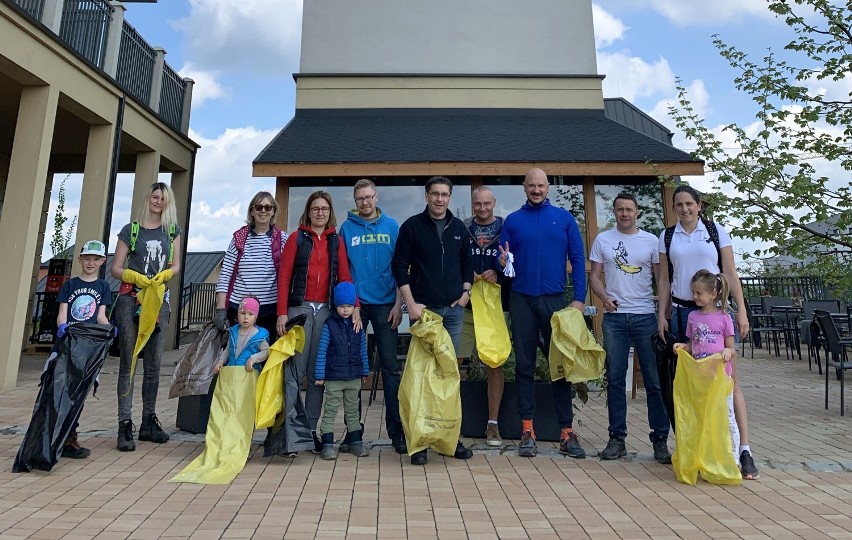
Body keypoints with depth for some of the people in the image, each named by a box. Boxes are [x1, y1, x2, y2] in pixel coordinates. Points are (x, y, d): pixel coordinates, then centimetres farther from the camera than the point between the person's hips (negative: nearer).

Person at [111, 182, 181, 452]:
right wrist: (136, 277, -15)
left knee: (154, 363, 6)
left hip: (159, 300, 3)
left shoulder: (172, 230, 13)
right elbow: (116, 268, 4)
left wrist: (164, 275, -9)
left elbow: (176, 264, 12)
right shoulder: (130, 230, 6)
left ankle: (149, 421, 17)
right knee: (128, 362, -4)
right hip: (130, 299, -2)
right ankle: (125, 425, -2)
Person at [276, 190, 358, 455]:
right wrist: (282, 313, -7)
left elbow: (344, 276, 6)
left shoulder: (336, 241, 14)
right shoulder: (296, 238, 7)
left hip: (326, 310, 2)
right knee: (295, 370, -5)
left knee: (318, 373, 5)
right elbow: (284, 276, 2)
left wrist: (354, 307, -8)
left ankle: (311, 429, 14)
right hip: (300, 307, -2)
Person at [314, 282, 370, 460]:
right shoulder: (329, 325, -6)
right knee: (330, 410, 4)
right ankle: (327, 444, 11)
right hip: (333, 377, -3)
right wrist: (319, 375, -6)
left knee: (353, 410, 14)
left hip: (354, 377, 4)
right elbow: (321, 351, -6)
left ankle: (356, 442, 22)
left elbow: (363, 350, 10)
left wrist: (365, 371, 11)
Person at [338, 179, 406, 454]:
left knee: (390, 366, 1)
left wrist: (398, 303, -3)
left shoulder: (391, 225, 5)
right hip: (355, 304, 1)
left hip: (385, 304, 0)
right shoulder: (347, 227, 5)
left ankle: (396, 429, 9)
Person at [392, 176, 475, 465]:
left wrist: (466, 291, 5)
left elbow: (467, 262, 19)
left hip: (453, 309, 4)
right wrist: (411, 303, -9)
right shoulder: (412, 226, 0)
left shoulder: (458, 227, 12)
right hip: (423, 308, -3)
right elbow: (399, 265, -3)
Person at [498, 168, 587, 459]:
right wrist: (503, 262, -15)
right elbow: (503, 261, 9)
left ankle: (566, 432, 12)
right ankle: (527, 430, 12)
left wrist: (579, 298, -5)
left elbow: (578, 259, 3)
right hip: (522, 300, 1)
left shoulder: (564, 218, 7)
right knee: (524, 365, 4)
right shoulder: (512, 221, 8)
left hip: (555, 300, 0)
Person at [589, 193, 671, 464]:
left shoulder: (651, 241, 8)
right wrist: (604, 297, -12)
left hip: (646, 316, 0)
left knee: (654, 380, 1)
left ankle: (660, 439, 12)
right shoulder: (603, 240, 8)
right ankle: (617, 438, 13)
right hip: (614, 317, 0)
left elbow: (661, 278, 6)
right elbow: (594, 276, 7)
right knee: (615, 380, 4)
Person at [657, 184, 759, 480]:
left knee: (729, 379, -5)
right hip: (682, 311, 1)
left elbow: (730, 274, 3)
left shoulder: (717, 231, 5)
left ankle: (744, 448, -2)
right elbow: (664, 279, 9)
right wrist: (662, 314, 4)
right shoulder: (667, 237, 8)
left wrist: (741, 311, -3)